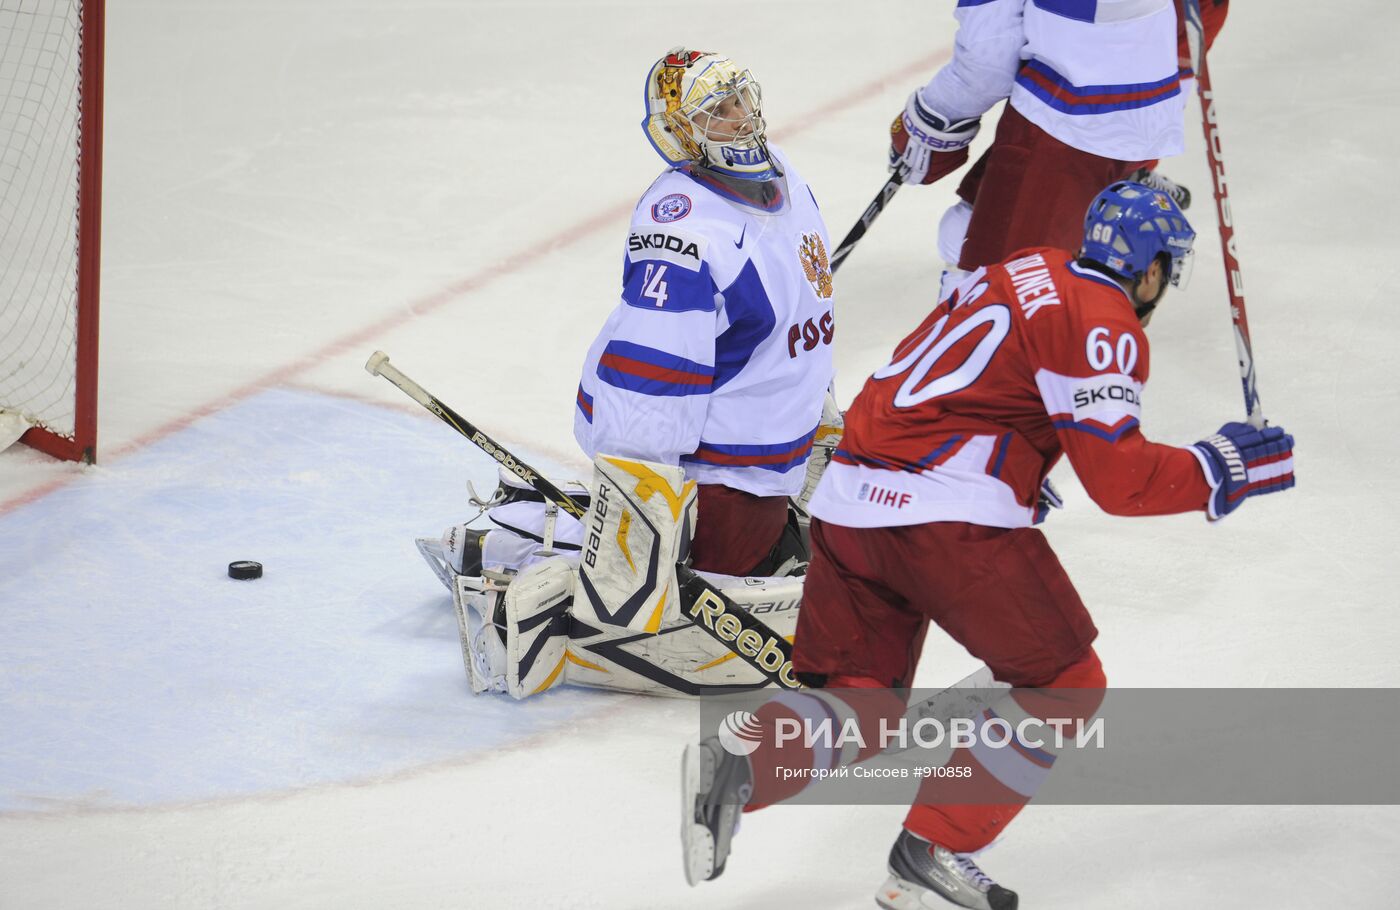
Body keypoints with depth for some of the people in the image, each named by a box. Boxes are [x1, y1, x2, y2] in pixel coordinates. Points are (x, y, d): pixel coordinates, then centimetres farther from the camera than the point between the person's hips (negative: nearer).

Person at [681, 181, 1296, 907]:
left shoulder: (1027, 272, 22)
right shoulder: (1105, 326, -4)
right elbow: (1118, 478, -11)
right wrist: (1223, 468, 1)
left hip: (848, 497, 8)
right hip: (950, 515, -8)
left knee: (863, 702, 15)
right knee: (1066, 686, 6)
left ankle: (736, 768, -12)